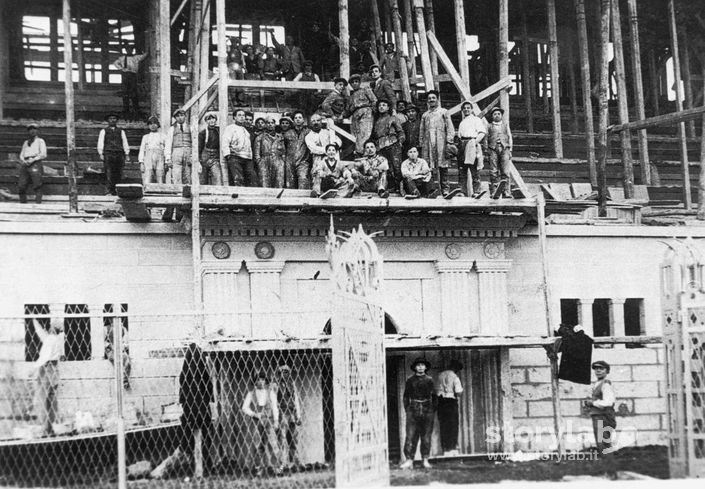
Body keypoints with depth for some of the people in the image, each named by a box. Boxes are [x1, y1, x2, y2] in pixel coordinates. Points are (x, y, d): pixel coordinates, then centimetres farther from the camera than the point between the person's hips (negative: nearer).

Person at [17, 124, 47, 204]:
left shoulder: (40, 141, 12)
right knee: (21, 186, -6)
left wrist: (32, 160, -10)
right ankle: (23, 202, -3)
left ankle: (38, 202, -18)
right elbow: (21, 154, 22)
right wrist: (23, 161, -1)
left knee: (37, 186, -13)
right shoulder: (26, 142, 27)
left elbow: (43, 155, 1)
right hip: (25, 165, 5)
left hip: (35, 164, -5)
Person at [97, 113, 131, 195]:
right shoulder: (104, 131, 12)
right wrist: (101, 154, -4)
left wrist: (127, 154, 6)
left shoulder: (121, 131, 18)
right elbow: (100, 143, 7)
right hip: (108, 154, -2)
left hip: (119, 154, 2)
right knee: (109, 173, -11)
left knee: (118, 174, -3)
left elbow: (125, 143, 15)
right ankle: (109, 190, -14)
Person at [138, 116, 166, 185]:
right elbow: (142, 150, 15)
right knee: (146, 182, -12)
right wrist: (141, 163, 3)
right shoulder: (145, 137, 20)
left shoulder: (163, 137, 15)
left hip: (159, 159, -1)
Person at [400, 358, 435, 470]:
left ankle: (425, 460, 6)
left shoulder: (429, 380, 8)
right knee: (411, 435, -7)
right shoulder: (410, 380, 7)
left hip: (427, 409, 1)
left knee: (426, 436, 1)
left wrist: (433, 410, 4)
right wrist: (407, 409, 2)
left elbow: (434, 396, 11)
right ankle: (409, 460, -7)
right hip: (413, 409, -1)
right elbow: (406, 396, 10)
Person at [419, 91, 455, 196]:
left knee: (442, 166, -8)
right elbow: (421, 131, 19)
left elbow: (450, 127, 4)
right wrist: (421, 144, 9)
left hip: (440, 143, -3)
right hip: (428, 144, 3)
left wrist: (449, 140, -8)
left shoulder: (444, 112, 12)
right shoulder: (425, 115, 21)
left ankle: (445, 188, -7)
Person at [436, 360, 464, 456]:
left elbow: (436, 390, 8)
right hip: (451, 401, -4)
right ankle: (453, 448, -3)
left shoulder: (440, 375, 9)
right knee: (453, 425, 2)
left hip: (441, 402, 4)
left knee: (443, 426, 6)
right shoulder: (454, 377, -7)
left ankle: (445, 449, 4)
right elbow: (458, 392, -11)